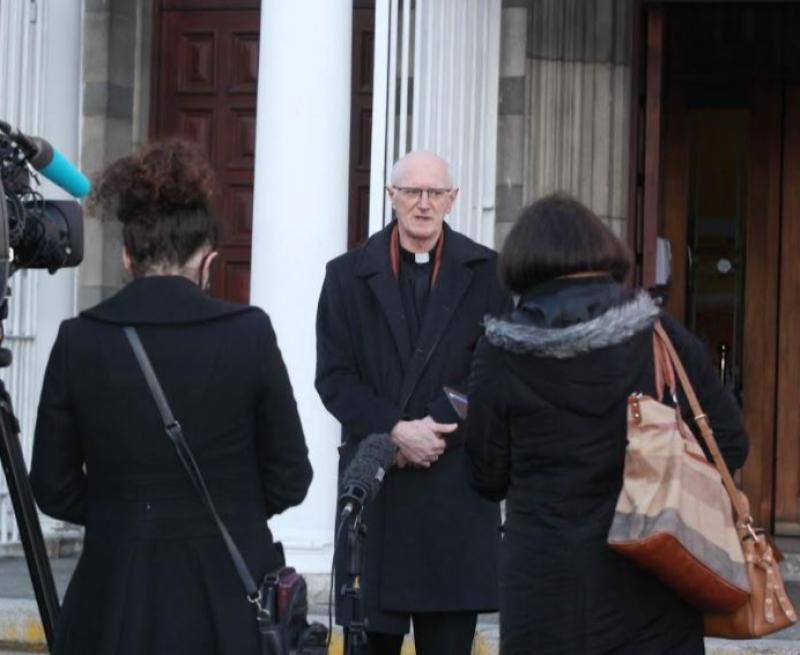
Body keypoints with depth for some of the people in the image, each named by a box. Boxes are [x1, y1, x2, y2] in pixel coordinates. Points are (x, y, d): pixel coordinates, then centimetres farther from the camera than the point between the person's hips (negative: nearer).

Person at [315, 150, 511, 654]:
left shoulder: (486, 272, 4)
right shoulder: (349, 274, 6)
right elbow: (334, 377, 2)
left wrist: (439, 431, -9)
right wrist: (396, 431, -11)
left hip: (456, 483, -1)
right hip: (374, 480, 1)